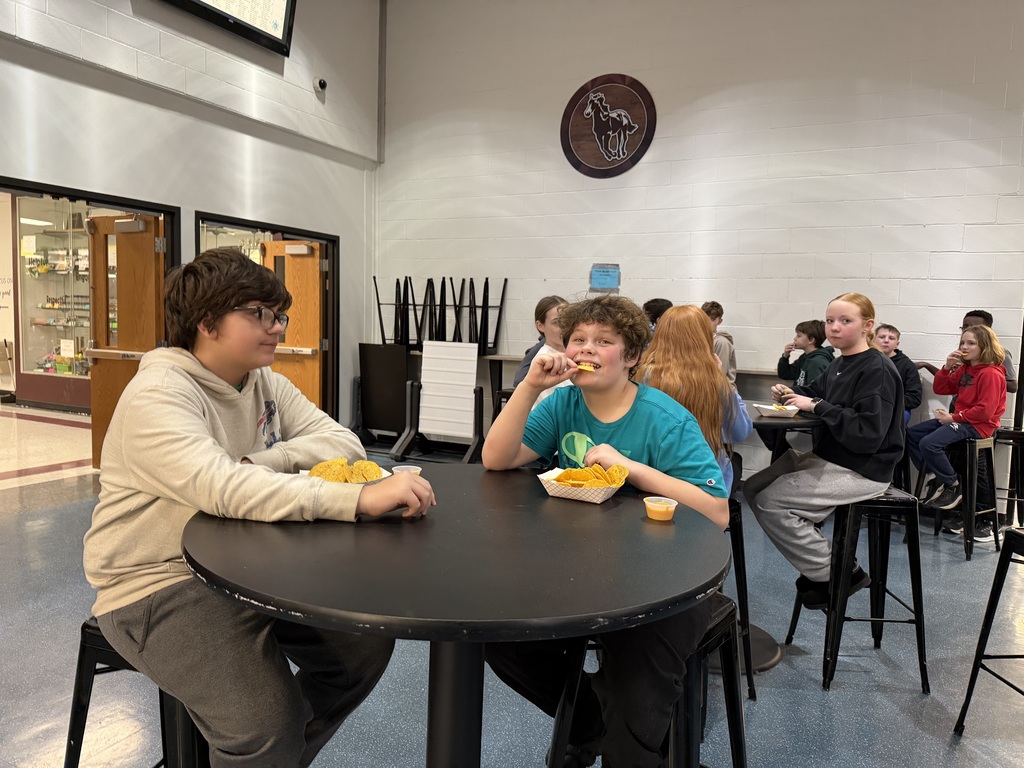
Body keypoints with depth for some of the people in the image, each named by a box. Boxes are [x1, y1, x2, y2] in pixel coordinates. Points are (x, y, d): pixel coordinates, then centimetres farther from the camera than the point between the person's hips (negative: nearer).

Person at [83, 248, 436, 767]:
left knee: (366, 644, -5)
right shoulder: (159, 394, -18)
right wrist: (362, 499, -43)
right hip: (159, 585, -7)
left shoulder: (266, 384, 6)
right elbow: (224, 489, -35)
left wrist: (260, 462, -19)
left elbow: (343, 442, -2)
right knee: (269, 723, -24)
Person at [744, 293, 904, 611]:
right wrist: (791, 393, 5)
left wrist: (817, 406, -22)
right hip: (828, 458, 9)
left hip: (862, 471, -9)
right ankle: (819, 563, 11)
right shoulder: (838, 364, 8)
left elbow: (868, 435, -26)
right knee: (753, 488, 3)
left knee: (771, 502, -18)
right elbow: (816, 392, 28)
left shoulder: (878, 370, -17)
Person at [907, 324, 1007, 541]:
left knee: (929, 443, -29)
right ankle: (935, 479, 8)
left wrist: (954, 417, -18)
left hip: (978, 425, -10)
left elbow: (985, 411, -20)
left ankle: (953, 487, -8)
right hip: (959, 419, 10)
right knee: (911, 434, 2)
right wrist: (947, 367, 0)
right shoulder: (964, 369, 14)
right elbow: (940, 389, 14)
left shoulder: (991, 373, -14)